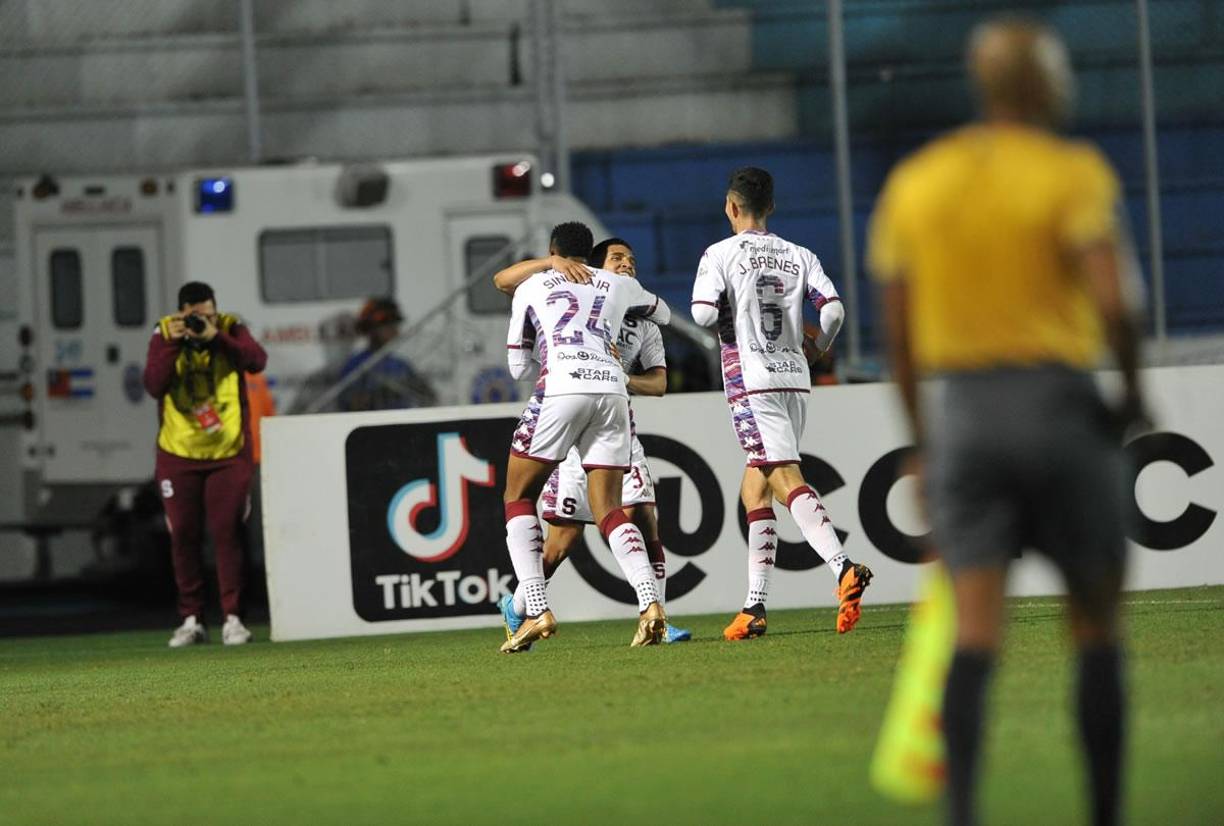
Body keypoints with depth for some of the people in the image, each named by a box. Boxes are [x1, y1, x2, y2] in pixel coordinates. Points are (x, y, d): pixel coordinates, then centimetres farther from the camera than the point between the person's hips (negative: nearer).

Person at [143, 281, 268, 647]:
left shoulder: (231, 330, -4)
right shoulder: (164, 334, -4)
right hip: (178, 454, 1)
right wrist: (173, 343, -25)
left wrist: (215, 336, -30)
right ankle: (191, 620, 10)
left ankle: (232, 618, -1)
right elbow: (154, 385, -16)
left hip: (228, 453, -1)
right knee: (183, 536, 3)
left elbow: (257, 361, -22)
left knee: (227, 533, -5)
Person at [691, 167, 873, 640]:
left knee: (785, 479, -15)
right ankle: (754, 607, 10)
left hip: (752, 381, -6)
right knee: (754, 488, 13)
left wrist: (725, 317, 9)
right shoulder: (798, 256, 10)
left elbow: (703, 314, -14)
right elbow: (833, 309, 0)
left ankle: (843, 568, -37)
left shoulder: (721, 254, -2)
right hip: (795, 376, 6)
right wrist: (820, 347, 20)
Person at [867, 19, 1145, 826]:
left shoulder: (913, 182, 8)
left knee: (976, 631, -4)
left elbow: (897, 334, 10)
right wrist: (1133, 390, -3)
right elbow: (1114, 299, -19)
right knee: (1097, 629, 9)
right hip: (1062, 402, -3)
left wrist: (921, 441, 18)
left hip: (959, 408, 3)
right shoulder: (1072, 172, -6)